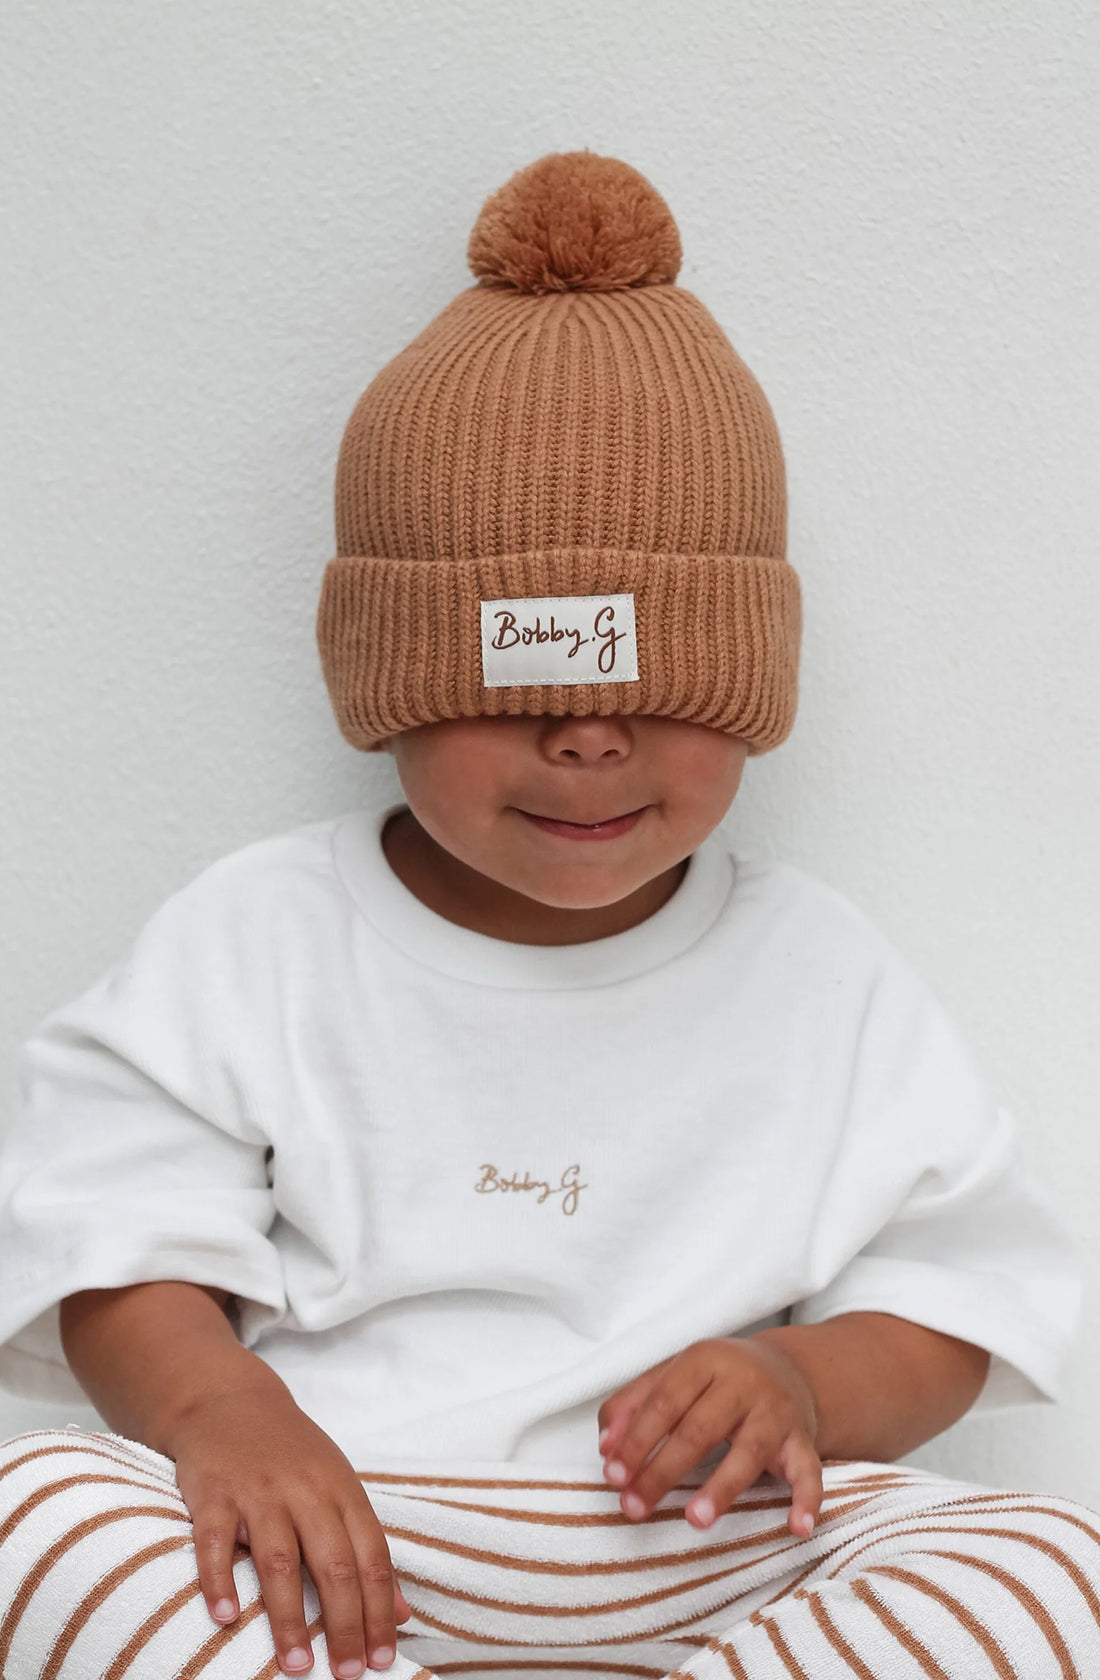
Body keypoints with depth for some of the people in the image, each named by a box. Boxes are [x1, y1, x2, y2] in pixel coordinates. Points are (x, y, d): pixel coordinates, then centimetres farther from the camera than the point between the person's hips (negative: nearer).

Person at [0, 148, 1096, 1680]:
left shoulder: (818, 971, 7)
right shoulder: (260, 936, 4)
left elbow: (960, 1280, 8)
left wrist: (811, 1381, -14)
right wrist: (210, 1398, -21)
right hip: (329, 1547, -1)